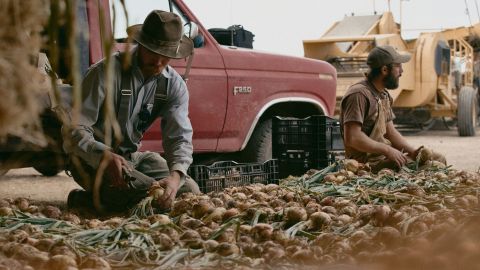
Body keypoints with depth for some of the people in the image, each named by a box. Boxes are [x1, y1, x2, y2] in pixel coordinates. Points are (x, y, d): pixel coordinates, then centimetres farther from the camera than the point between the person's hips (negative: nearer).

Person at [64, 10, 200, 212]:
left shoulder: (175, 85, -5)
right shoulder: (106, 72, -20)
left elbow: (180, 137, -12)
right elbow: (75, 129, -24)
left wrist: (175, 175, -34)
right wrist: (105, 157, -44)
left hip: (131, 155, 7)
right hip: (93, 157, -7)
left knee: (190, 190, -6)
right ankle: (86, 198, -6)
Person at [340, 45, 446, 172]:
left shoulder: (383, 94, 15)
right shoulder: (359, 94, -18)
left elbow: (390, 131, 16)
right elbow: (352, 138, -25)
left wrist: (413, 151, 0)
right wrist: (387, 150, -22)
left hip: (384, 153, 10)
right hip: (367, 161, -10)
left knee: (438, 159, 4)